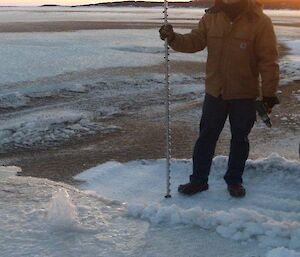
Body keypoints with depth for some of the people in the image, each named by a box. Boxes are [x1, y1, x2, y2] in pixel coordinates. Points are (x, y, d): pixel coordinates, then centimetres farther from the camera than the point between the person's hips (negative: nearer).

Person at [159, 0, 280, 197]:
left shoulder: (260, 22, -13)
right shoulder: (211, 18, -1)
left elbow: (268, 61, -12)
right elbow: (194, 42, 1)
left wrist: (269, 93, -14)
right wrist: (173, 38, -19)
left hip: (245, 95, -3)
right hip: (215, 92, 3)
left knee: (240, 139, 11)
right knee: (206, 136, 9)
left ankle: (235, 180, 27)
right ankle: (199, 179, 21)